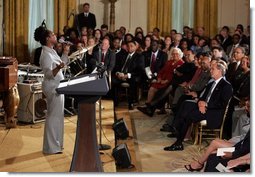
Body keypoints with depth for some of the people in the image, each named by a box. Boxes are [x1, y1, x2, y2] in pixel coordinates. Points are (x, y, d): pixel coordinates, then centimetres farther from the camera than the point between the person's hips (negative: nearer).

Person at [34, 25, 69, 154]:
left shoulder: (51, 51, 11)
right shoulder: (46, 54, -19)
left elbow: (61, 64, 20)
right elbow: (48, 74, -26)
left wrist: (65, 53, 16)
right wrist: (58, 68, -42)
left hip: (57, 87, 10)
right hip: (52, 88, -10)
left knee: (57, 115, 15)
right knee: (53, 116, -5)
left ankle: (55, 143, 25)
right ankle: (51, 147, 2)